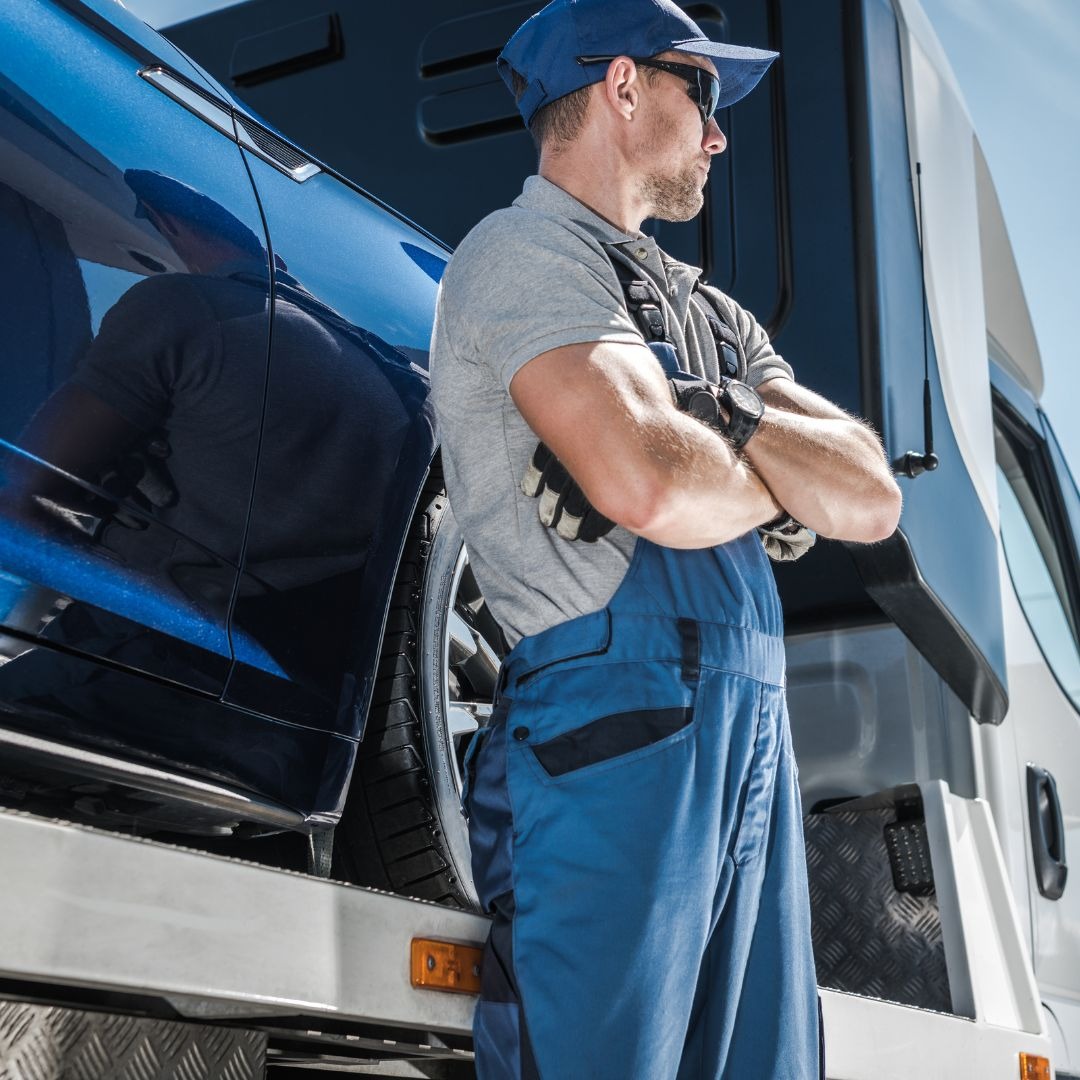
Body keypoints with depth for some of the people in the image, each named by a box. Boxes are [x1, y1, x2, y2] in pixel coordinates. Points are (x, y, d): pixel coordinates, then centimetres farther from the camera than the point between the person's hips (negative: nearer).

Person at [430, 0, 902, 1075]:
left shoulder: (709, 314, 25)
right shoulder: (528, 251, -1)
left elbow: (873, 499, 13)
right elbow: (651, 486, -18)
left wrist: (720, 417, -5)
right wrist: (785, 483, 4)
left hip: (754, 733, 8)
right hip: (615, 729, -8)